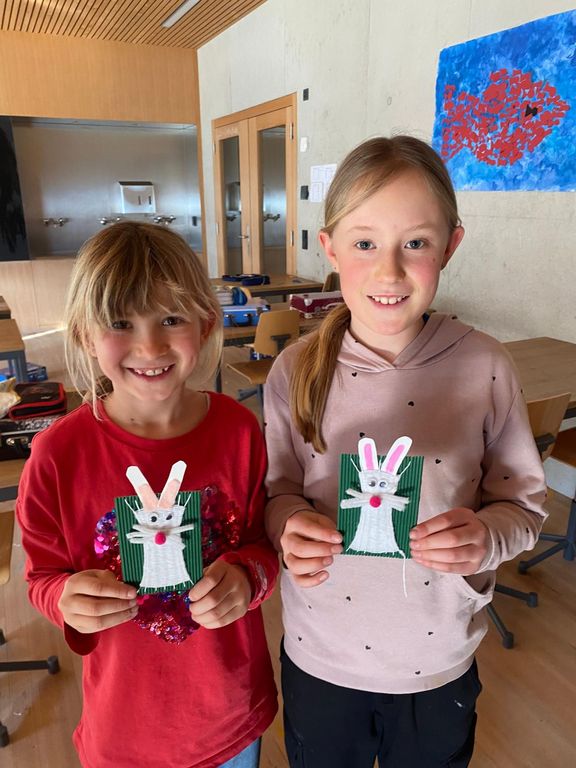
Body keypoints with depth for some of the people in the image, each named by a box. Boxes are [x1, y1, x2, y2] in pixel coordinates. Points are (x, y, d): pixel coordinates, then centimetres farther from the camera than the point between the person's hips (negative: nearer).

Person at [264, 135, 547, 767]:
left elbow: (523, 504, -6)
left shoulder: (484, 368, -15)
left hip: (439, 668, 0)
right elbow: (278, 489, -4)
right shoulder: (295, 371, -14)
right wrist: (291, 525, -25)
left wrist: (485, 538, -27)